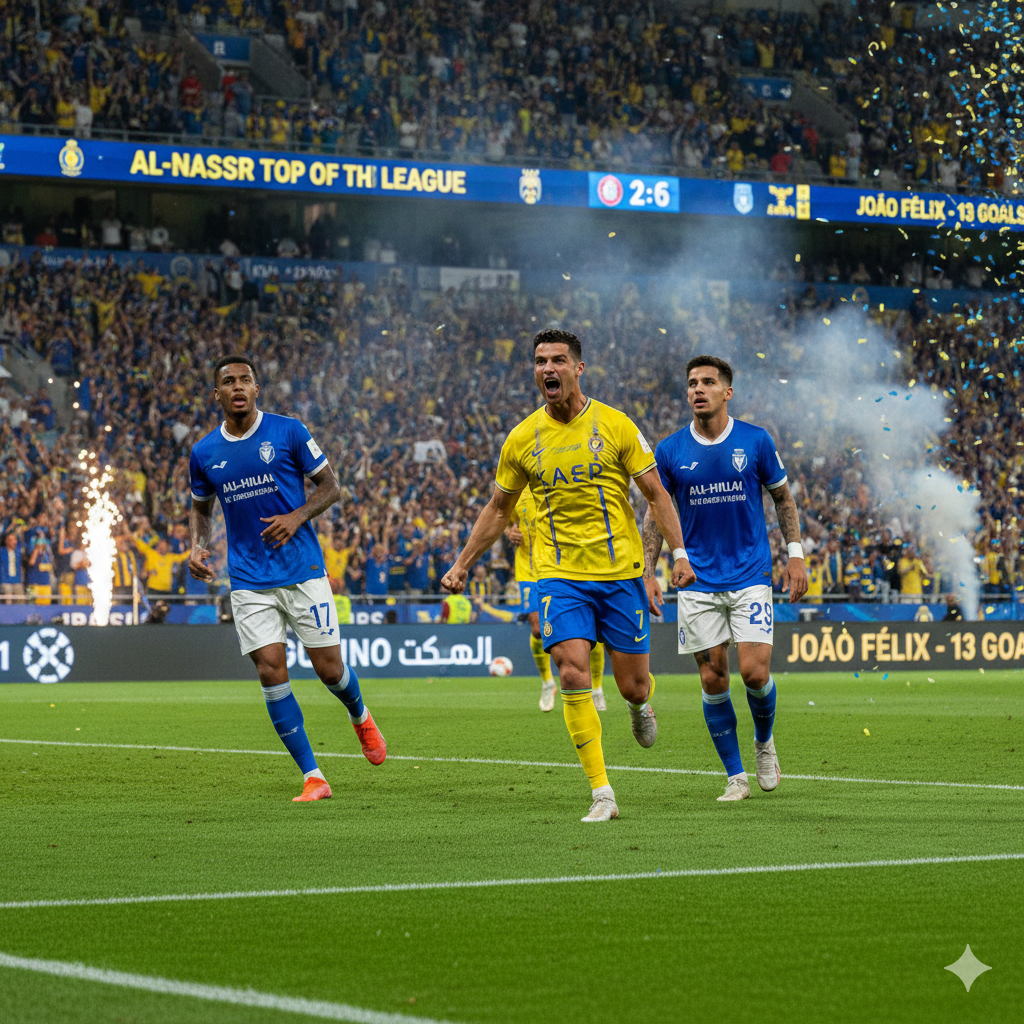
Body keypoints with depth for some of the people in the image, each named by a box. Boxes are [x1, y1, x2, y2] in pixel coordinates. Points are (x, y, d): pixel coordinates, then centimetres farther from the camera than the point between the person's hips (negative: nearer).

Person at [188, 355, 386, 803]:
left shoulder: (287, 431, -3)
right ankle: (313, 778, -3)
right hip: (248, 579, 2)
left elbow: (330, 485, 3)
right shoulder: (204, 453, 5)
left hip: (302, 569, -2)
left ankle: (360, 716, 35)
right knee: (271, 672, -9)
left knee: (329, 668, -1)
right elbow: (201, 507, 21)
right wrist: (198, 547, 1)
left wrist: (297, 517, -14)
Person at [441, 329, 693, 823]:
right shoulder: (523, 438, 2)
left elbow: (656, 493, 1)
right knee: (573, 673, -16)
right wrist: (462, 564, 12)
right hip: (559, 574, 1)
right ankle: (602, 794, -10)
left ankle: (641, 704, 44)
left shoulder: (615, 425, -3)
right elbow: (498, 509, 15)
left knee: (633, 686, 3)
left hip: (620, 572, -1)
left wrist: (679, 551, -10)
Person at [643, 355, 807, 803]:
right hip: (698, 582, 1)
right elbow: (656, 513, 8)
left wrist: (795, 554, 2)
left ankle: (764, 741, 20)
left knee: (755, 671, -11)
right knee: (712, 679, 0)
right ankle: (736, 777, 11)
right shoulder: (670, 451, -1)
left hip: (750, 576, -1)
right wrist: (647, 573, 0)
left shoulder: (756, 441, -2)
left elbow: (783, 497, 9)